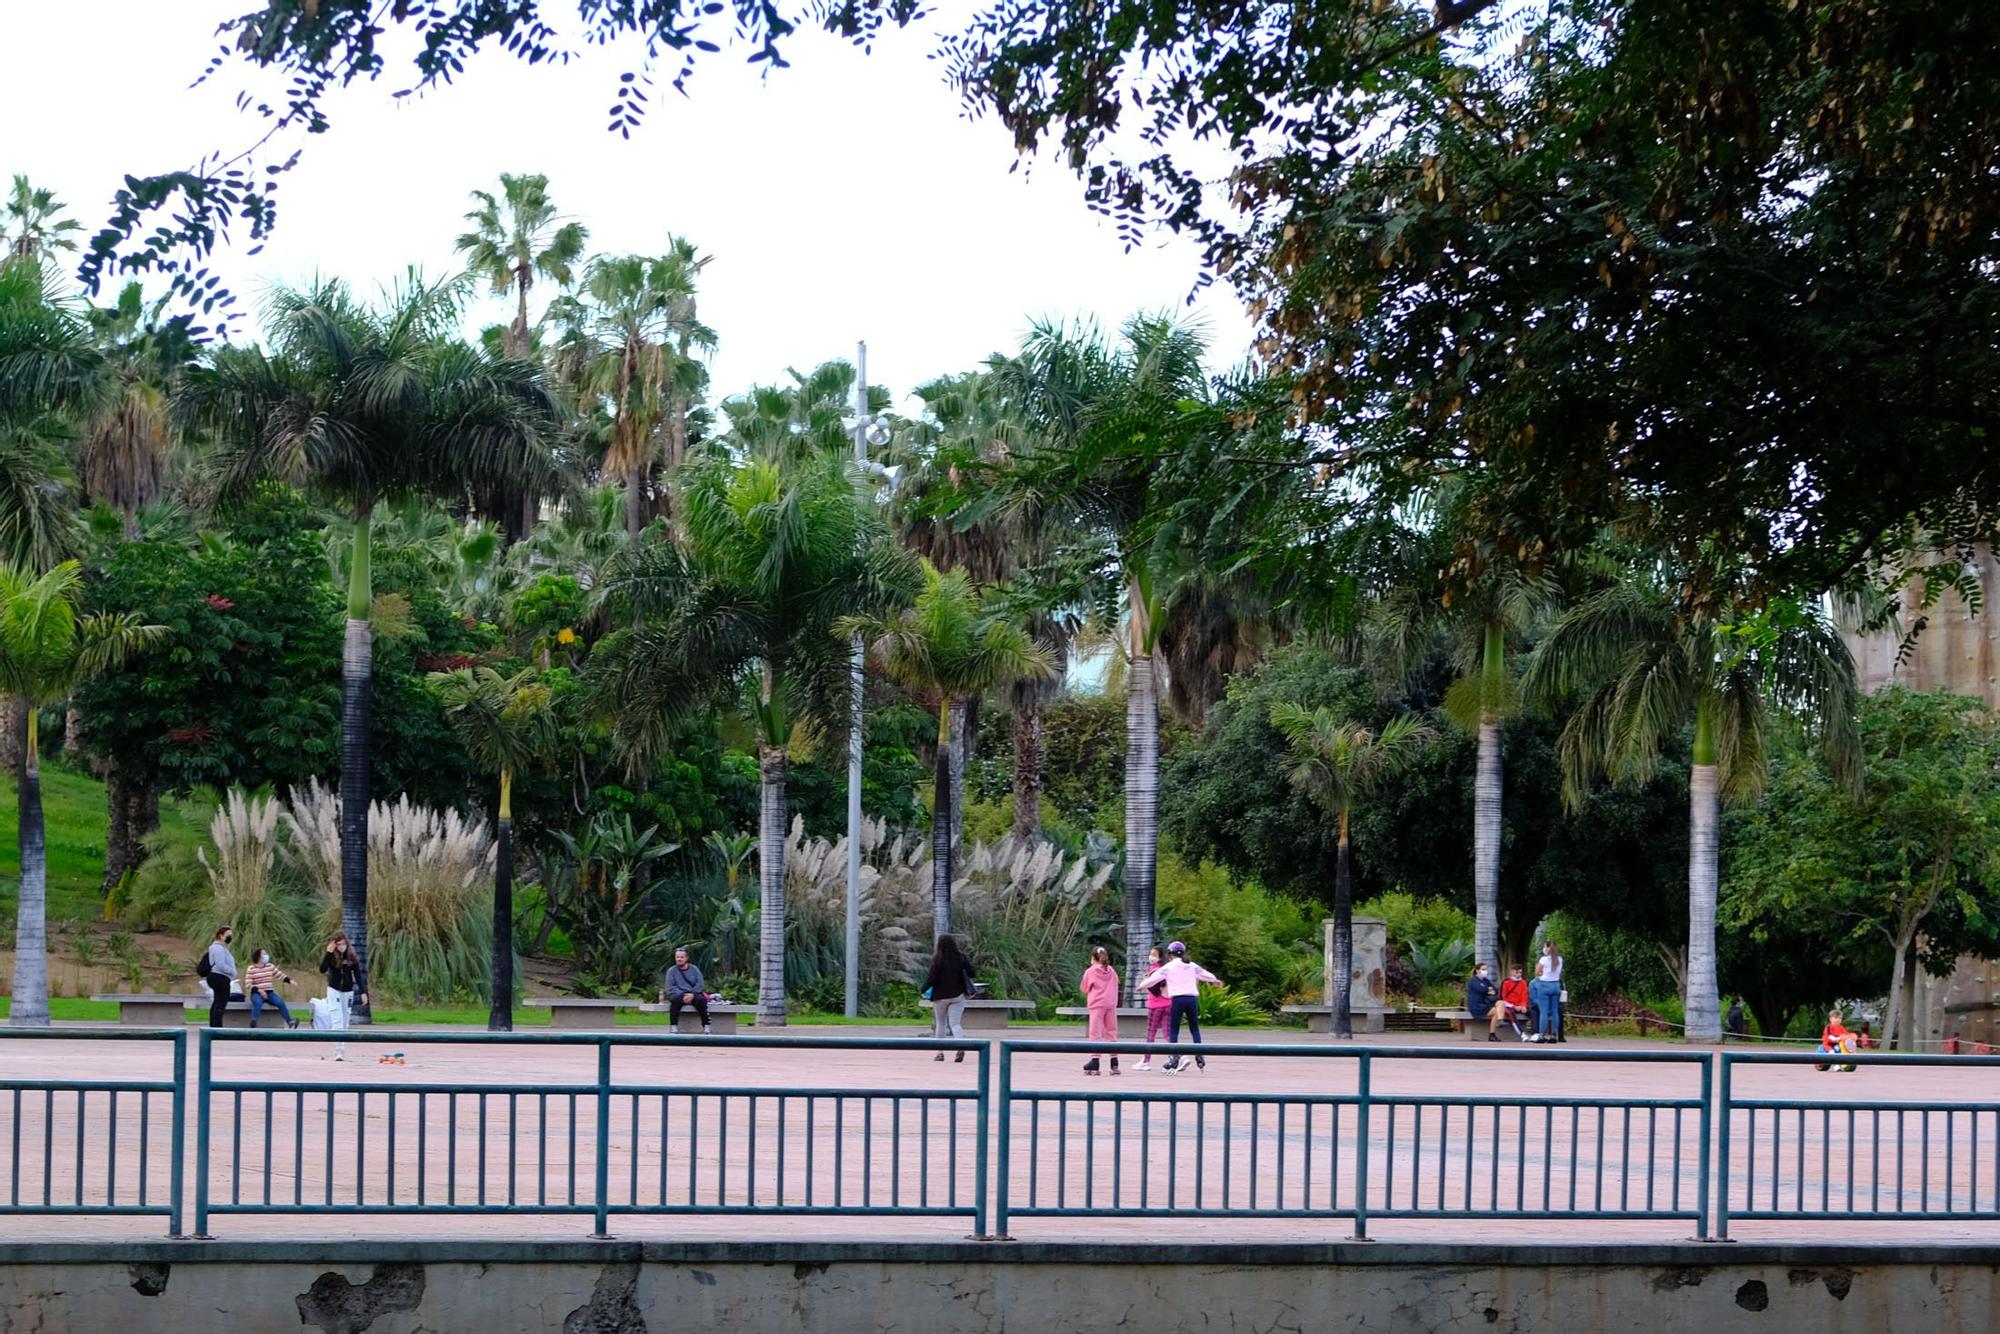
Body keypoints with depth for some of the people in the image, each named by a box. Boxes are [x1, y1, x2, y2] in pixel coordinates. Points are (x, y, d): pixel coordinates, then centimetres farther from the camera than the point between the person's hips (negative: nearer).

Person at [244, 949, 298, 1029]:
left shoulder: (270, 966, 12)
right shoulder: (251, 969, -2)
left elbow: (280, 975, 19)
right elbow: (248, 985, -7)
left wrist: (289, 980, 2)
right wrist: (259, 990, -20)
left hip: (269, 993, 4)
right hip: (256, 993, -4)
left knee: (280, 1002, -24)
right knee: (258, 1003, -39)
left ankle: (289, 1022, -23)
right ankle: (253, 1022, -47)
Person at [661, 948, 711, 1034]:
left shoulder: (694, 969, 11)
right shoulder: (671, 971, 8)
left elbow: (700, 984, 2)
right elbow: (669, 987, -1)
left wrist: (692, 994, -16)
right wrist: (682, 995, -16)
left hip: (694, 995, 1)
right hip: (679, 994, -1)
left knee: (701, 999, -32)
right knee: (675, 999, -36)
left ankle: (706, 1026, -29)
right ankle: (674, 1026, -33)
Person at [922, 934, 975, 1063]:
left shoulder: (937, 960, -13)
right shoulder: (960, 958, -3)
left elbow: (932, 979, -14)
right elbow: (971, 973, -3)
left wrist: (924, 989, 2)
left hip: (941, 996, -2)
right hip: (957, 995, 2)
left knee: (940, 1024, 15)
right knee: (955, 1023, -2)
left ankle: (940, 1052, 18)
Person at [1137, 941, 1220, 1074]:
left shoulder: (1168, 967, 2)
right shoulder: (1192, 966, 13)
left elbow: (1153, 978, 6)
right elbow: (1205, 974, 28)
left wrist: (1142, 985, 24)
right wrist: (1215, 980, 50)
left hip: (1177, 999, -4)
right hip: (1192, 998, 4)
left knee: (1173, 1031, 1)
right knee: (1195, 1029, 13)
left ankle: (1174, 1060, -5)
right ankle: (1199, 1058, 8)